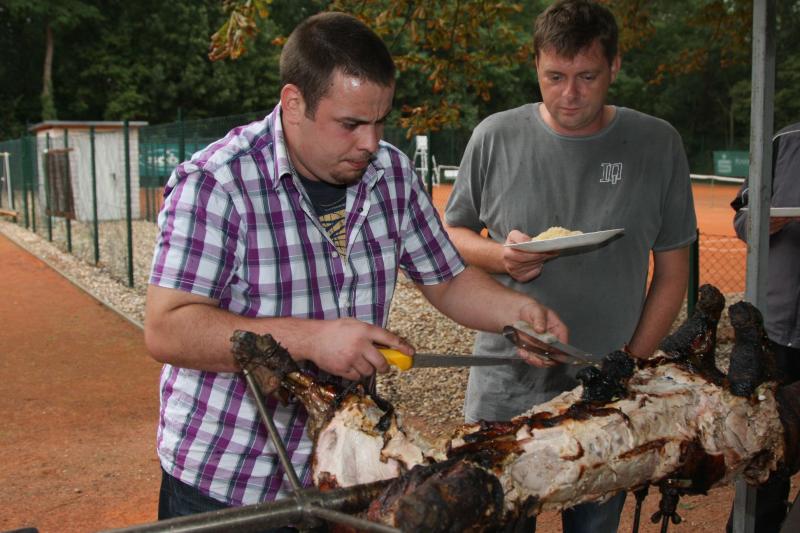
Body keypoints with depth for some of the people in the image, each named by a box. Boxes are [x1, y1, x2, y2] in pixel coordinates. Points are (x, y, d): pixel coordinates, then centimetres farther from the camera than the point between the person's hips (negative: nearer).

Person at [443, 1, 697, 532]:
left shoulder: (657, 144, -2)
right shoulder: (496, 137, -3)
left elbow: (673, 271, 3)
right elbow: (452, 234, 8)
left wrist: (632, 366, -5)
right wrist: (498, 255, -14)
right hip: (505, 393, 0)